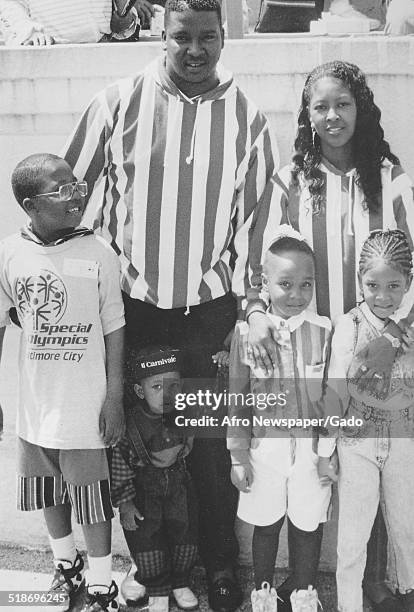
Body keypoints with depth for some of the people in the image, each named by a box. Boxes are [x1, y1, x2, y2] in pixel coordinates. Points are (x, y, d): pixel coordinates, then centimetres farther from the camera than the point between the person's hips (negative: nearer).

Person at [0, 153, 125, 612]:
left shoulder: (98, 254, -12)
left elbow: (114, 330, -6)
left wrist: (115, 398, -7)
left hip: (86, 406, -3)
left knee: (91, 497, 7)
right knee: (49, 493, 21)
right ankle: (65, 563, 46)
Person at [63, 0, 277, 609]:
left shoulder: (246, 117, 3)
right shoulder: (119, 102, -1)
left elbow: (252, 215, 6)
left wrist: (245, 302, 4)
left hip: (209, 308, 0)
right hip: (130, 305, 0)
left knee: (211, 445, 5)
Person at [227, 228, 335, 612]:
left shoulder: (324, 331, -7)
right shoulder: (247, 332, -7)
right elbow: (237, 399, -1)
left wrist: (327, 451, -2)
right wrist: (238, 456, 0)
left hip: (311, 446, 0)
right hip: (265, 445, 0)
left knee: (307, 524, 13)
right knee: (265, 524, 14)